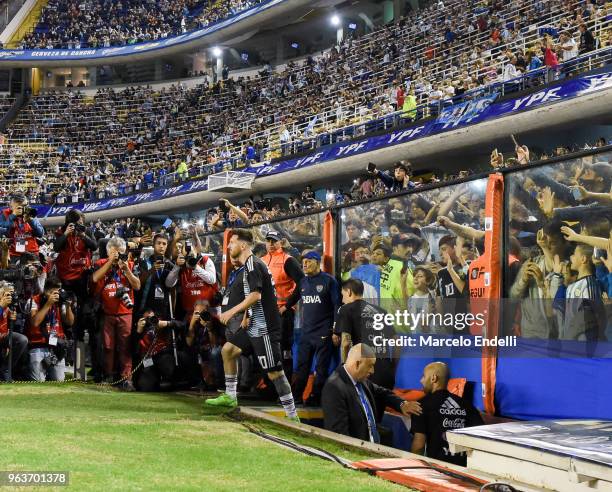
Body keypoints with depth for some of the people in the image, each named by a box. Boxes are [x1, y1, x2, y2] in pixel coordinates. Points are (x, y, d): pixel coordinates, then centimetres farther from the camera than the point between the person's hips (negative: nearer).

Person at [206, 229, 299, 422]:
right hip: (255, 326, 10)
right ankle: (230, 397, 21)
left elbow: (255, 295, -24)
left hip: (264, 327, -10)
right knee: (228, 350, 14)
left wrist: (232, 312, -21)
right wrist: (247, 316, 25)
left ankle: (292, 416, -6)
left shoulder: (253, 265, -14)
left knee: (274, 371, -9)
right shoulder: (249, 265, 17)